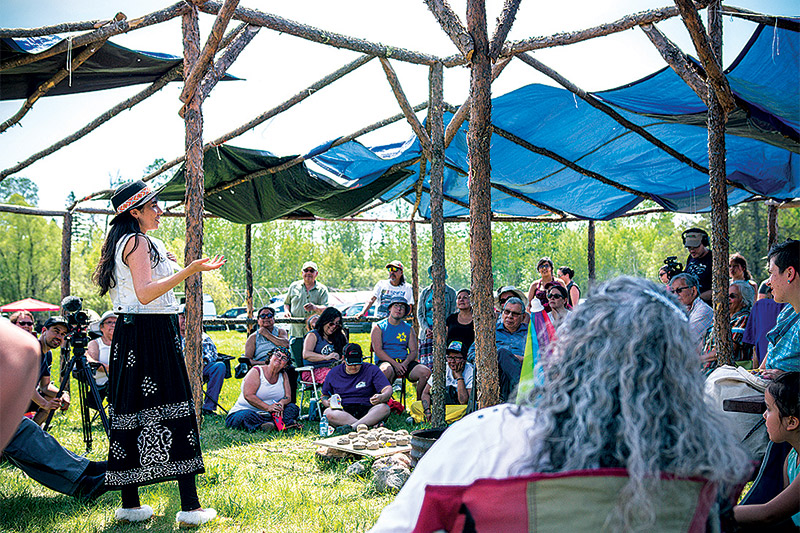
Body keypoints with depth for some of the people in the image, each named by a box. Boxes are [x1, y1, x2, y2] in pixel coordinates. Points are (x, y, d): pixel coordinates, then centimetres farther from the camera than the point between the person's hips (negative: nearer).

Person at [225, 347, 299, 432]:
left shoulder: (283, 376, 10)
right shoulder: (256, 371, -8)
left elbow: (288, 397, 4)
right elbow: (248, 395, -20)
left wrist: (281, 403, -22)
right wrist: (268, 407, -27)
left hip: (268, 415, 5)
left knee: (293, 408, -12)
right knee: (246, 416, -39)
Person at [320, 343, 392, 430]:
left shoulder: (371, 370, 8)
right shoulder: (333, 373, 13)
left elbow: (388, 389, -2)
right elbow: (324, 396, 22)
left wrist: (382, 397, -27)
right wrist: (327, 403, -4)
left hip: (367, 411, -1)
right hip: (343, 412, 1)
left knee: (384, 408, -31)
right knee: (328, 413, -31)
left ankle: (353, 427, -45)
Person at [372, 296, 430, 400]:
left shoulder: (408, 328, 19)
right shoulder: (378, 327, 7)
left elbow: (414, 351, 11)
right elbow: (378, 350, -5)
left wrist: (405, 363, -12)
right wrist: (395, 364, -18)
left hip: (405, 362, 4)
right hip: (386, 361, -4)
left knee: (426, 372, -24)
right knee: (387, 370, -41)